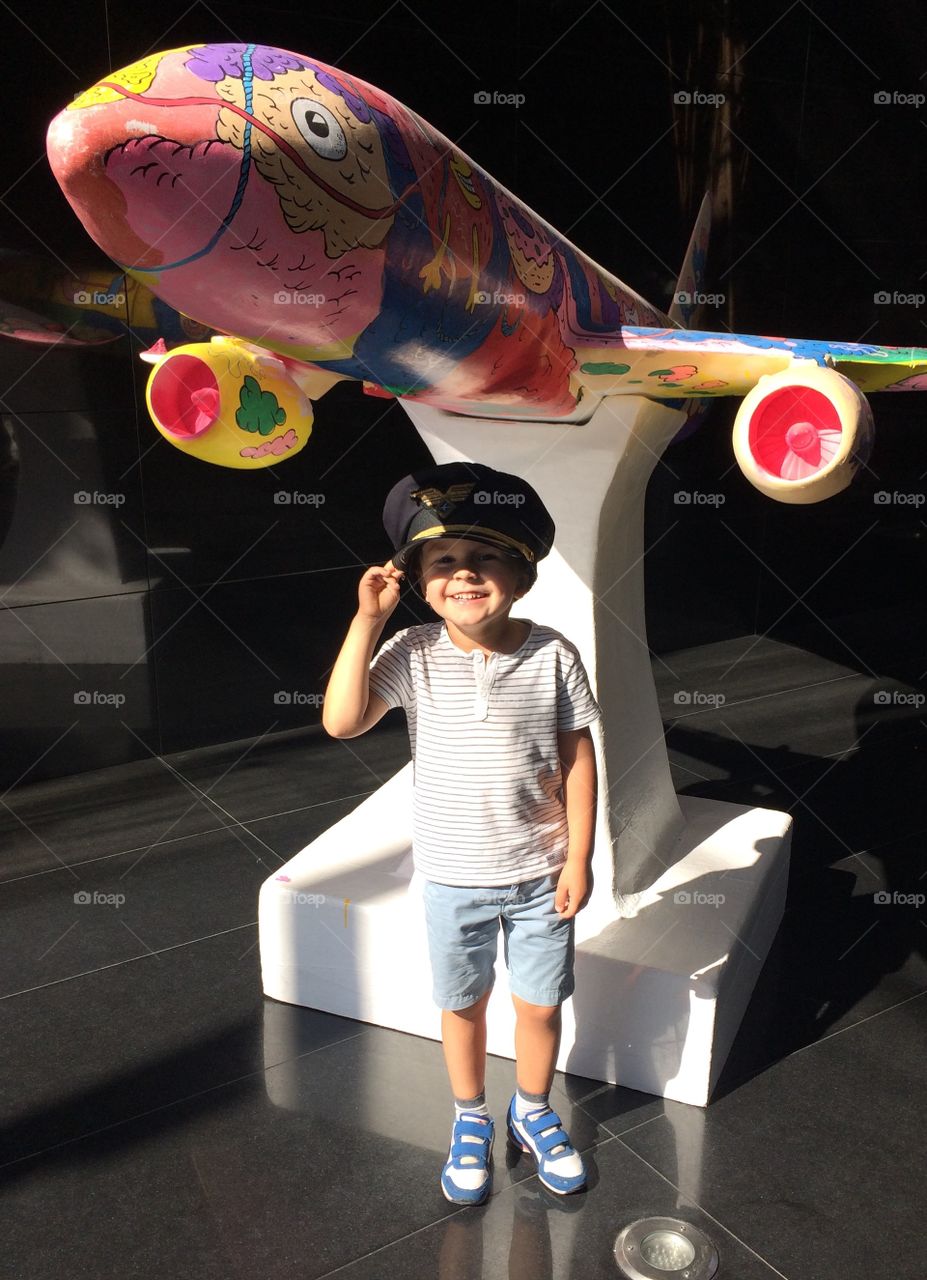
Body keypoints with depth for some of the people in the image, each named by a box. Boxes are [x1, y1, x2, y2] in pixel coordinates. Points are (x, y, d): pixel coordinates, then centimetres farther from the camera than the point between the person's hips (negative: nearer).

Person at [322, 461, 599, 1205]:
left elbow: (578, 759, -6)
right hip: (453, 876, 0)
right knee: (463, 1005, 19)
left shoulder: (551, 655, -12)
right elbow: (342, 722, -23)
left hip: (540, 873, 0)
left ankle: (534, 1114, 46)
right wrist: (367, 620, -25)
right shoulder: (413, 654, -12)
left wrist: (579, 859, -6)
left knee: (541, 1004, 17)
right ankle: (471, 1123, 46)